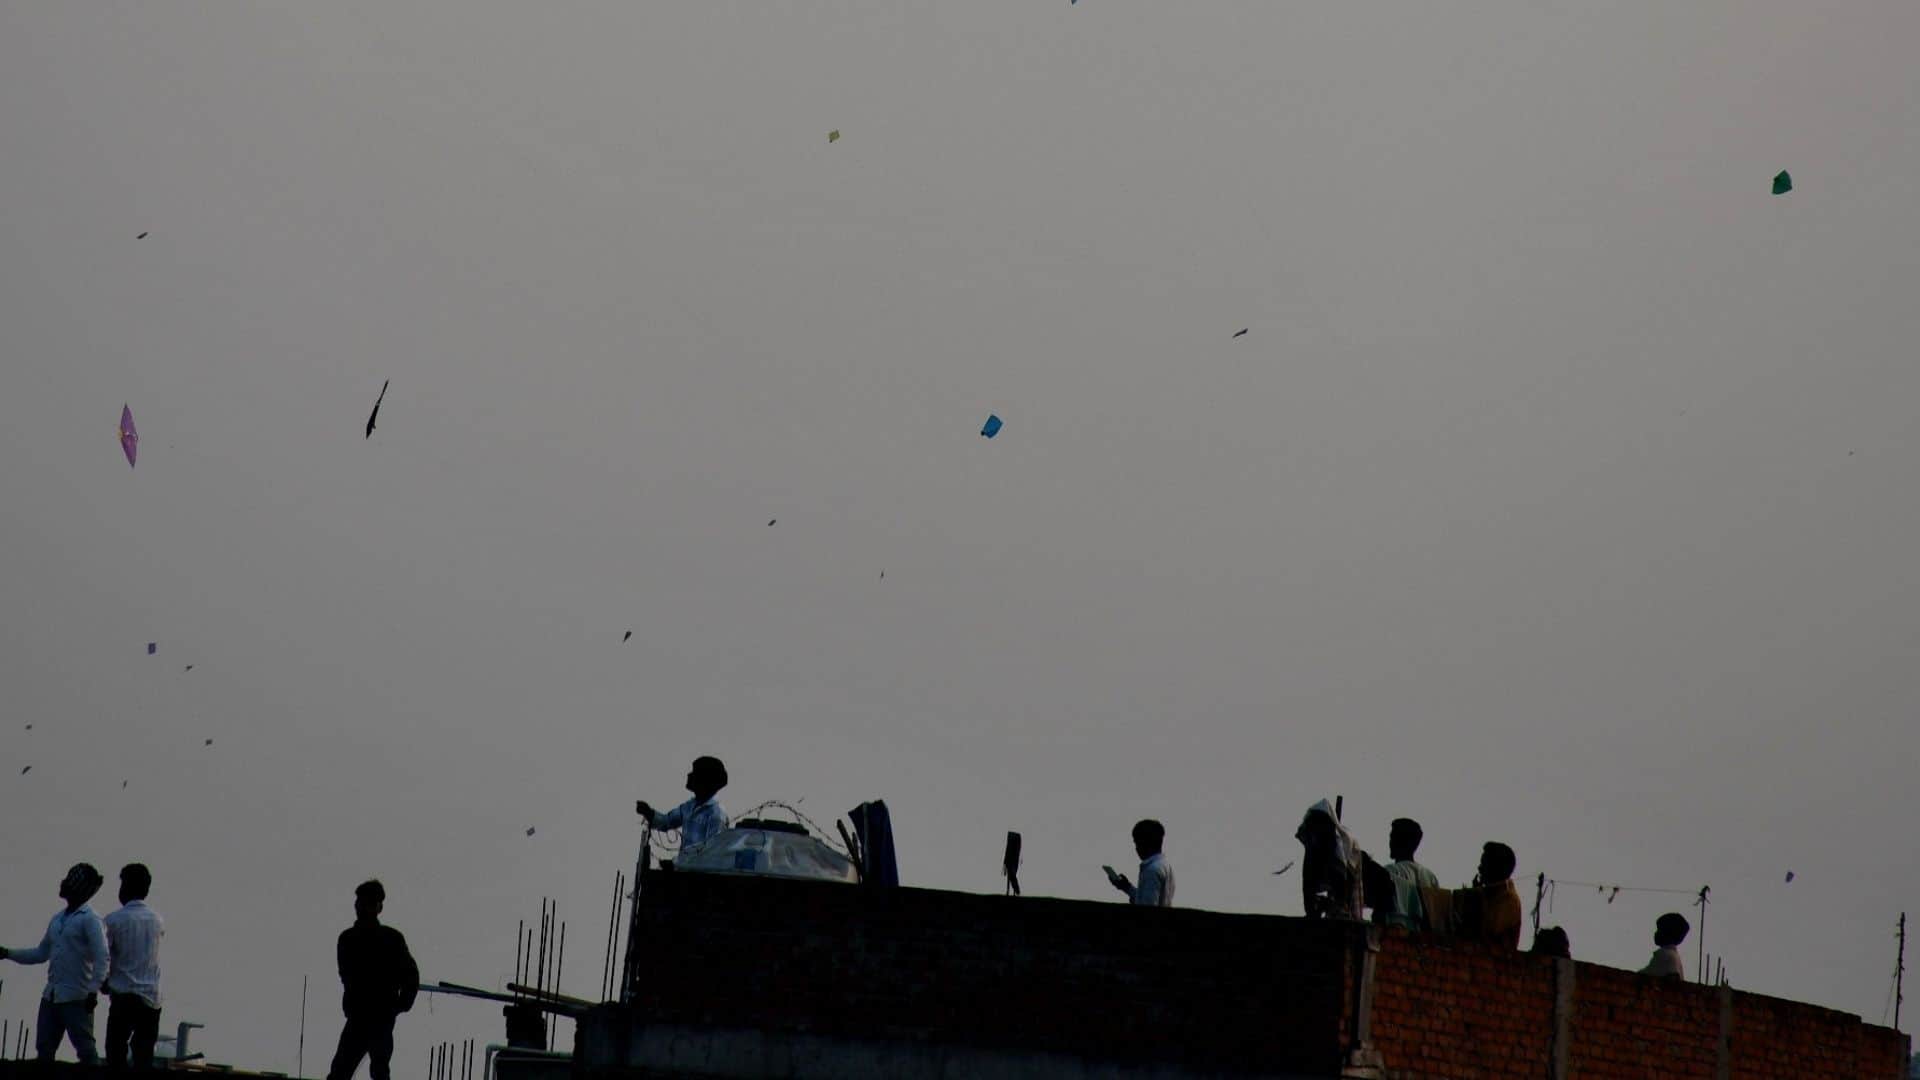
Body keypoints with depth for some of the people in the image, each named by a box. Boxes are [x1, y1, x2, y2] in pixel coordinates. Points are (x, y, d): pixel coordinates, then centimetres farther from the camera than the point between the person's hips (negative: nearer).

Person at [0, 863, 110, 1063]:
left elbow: (101, 958, -16)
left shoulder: (89, 919, -7)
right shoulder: (58, 919, 15)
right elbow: (41, 953, 24)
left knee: (86, 1050, -7)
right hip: (51, 997, 8)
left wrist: (93, 990, -24)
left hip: (76, 999, -8)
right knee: (43, 1050, 8)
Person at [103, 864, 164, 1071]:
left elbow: (102, 958, -6)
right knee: (144, 1057, 4)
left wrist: (104, 983, 12)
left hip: (124, 997, -4)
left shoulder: (114, 920, -6)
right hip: (152, 998, 4)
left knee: (116, 1056, 1)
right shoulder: (156, 919, 7)